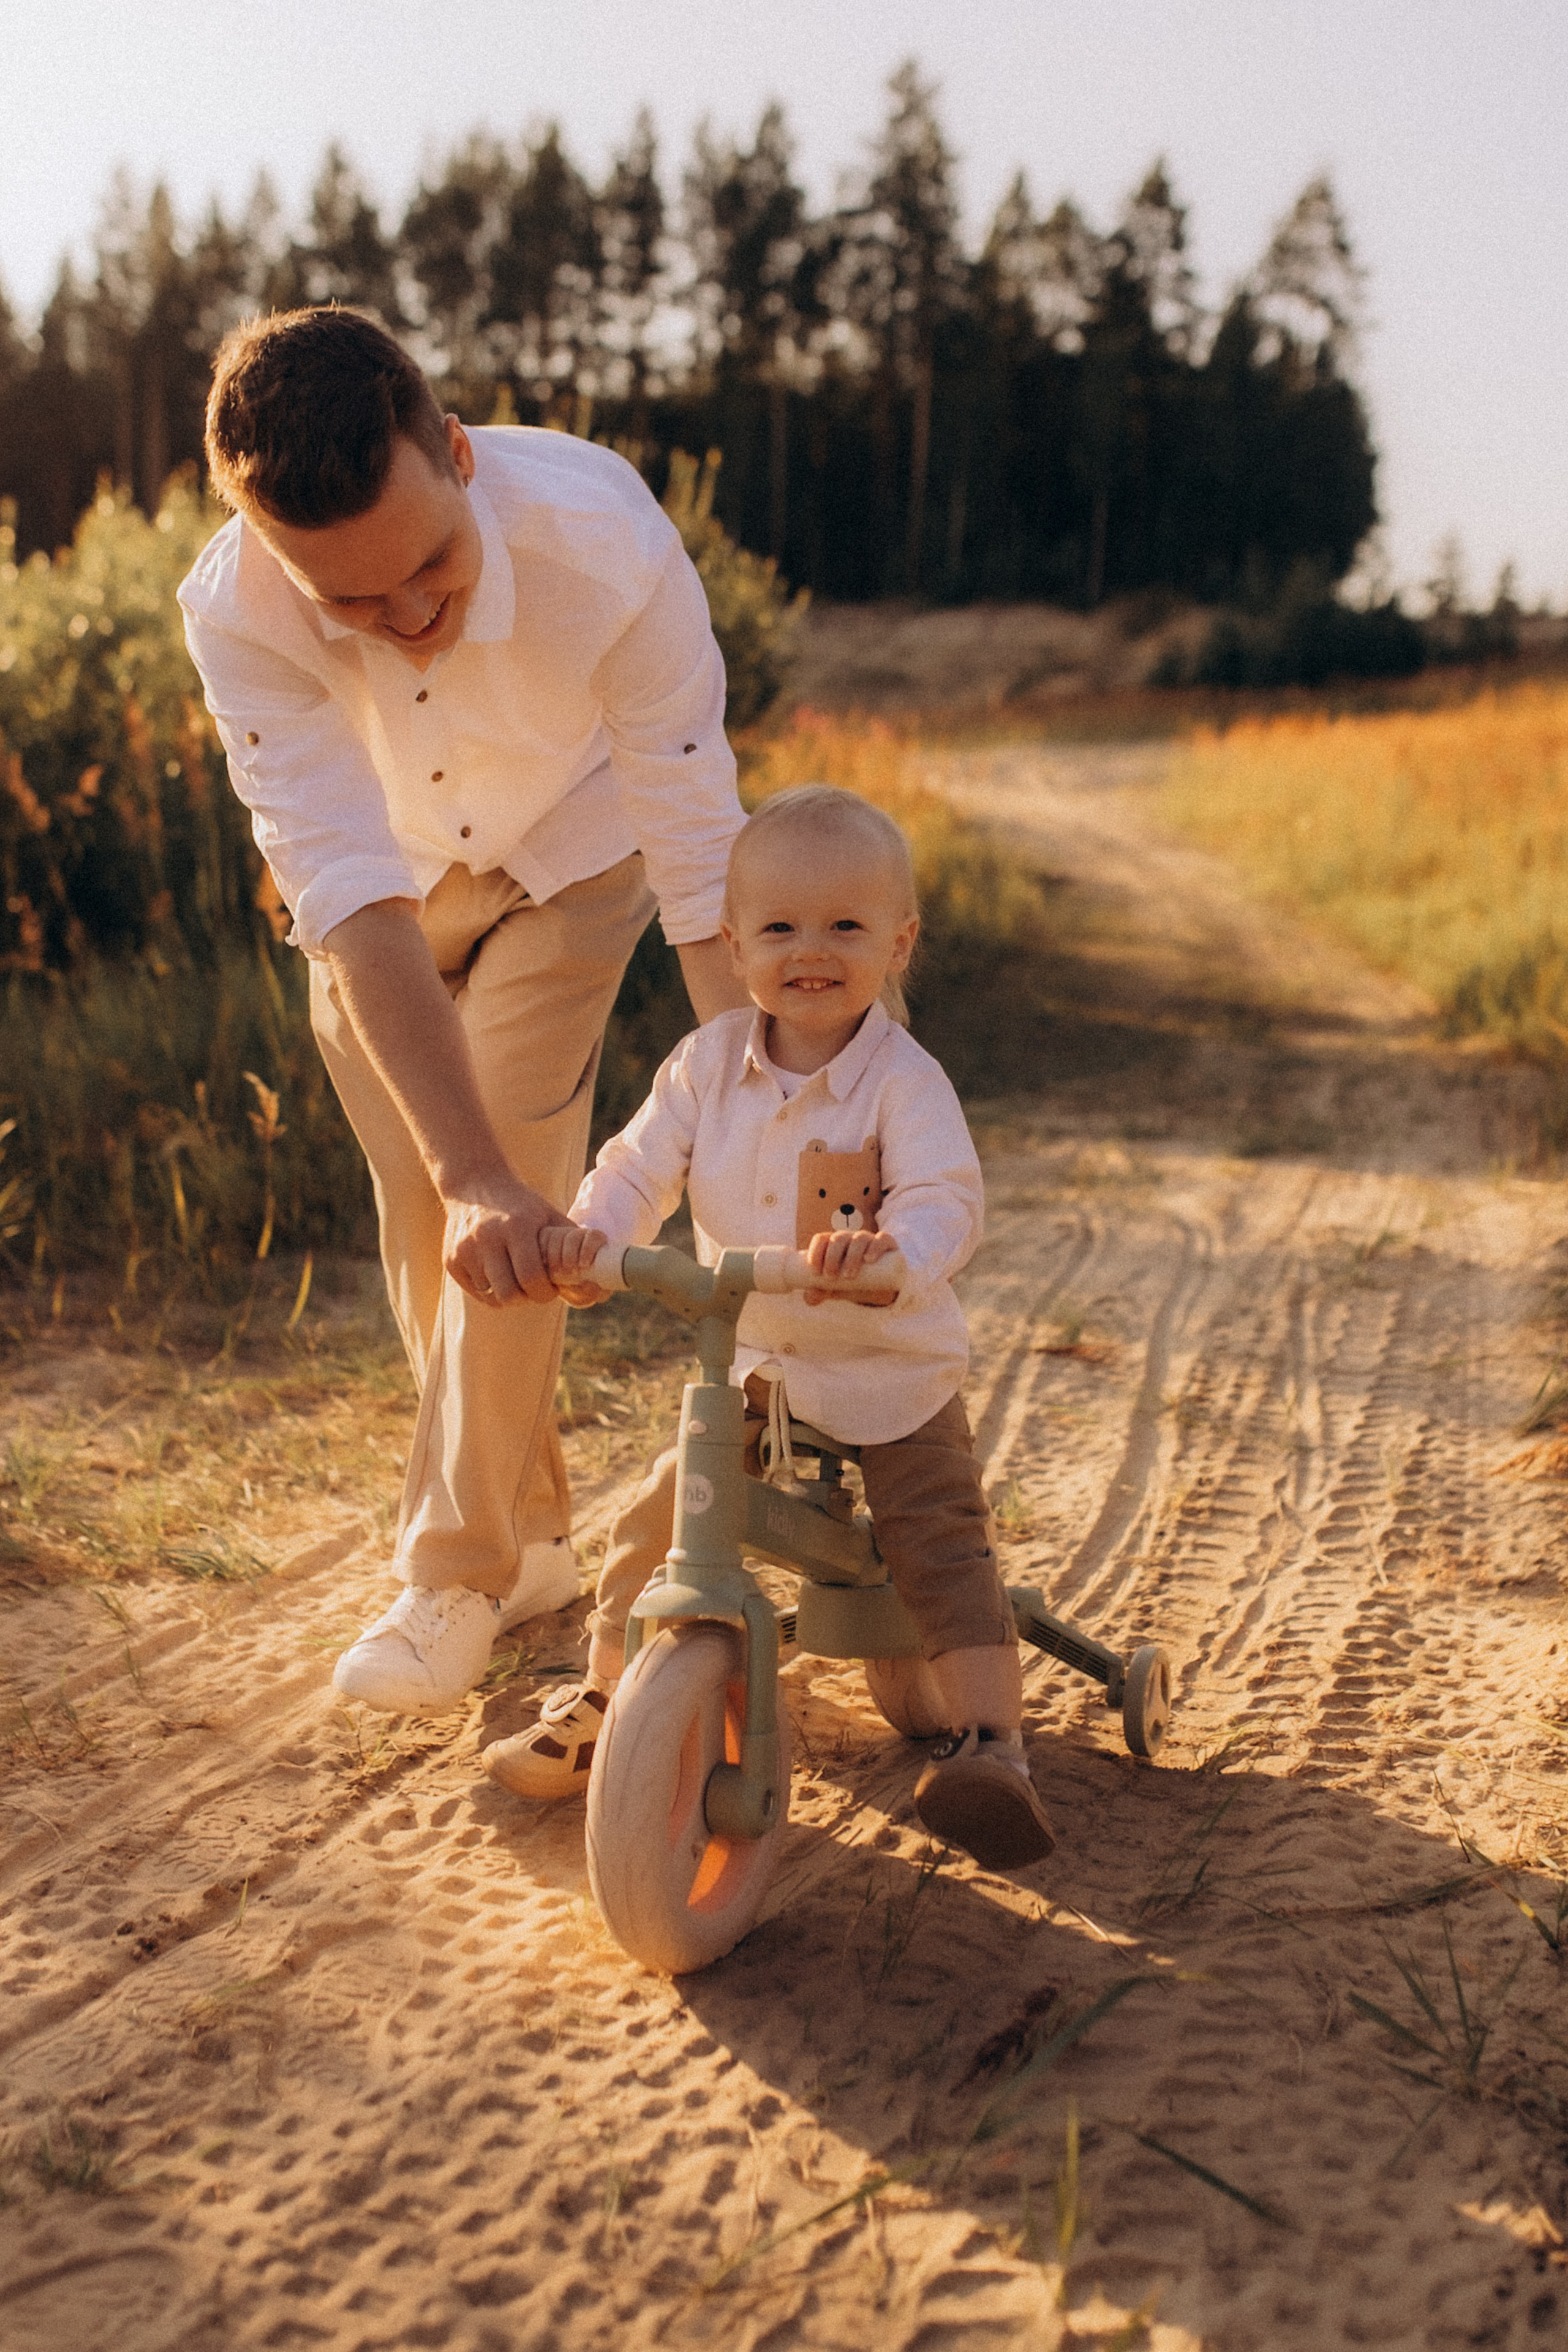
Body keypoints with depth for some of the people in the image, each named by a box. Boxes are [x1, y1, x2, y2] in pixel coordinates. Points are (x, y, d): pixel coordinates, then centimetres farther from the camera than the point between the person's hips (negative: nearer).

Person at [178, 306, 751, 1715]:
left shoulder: (605, 542, -39)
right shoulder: (236, 611, -36)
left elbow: (703, 857, -34)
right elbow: (351, 898, -41)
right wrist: (468, 1173, -50)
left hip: (563, 859, -2)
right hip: (377, 886, 2)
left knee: (512, 1191, -14)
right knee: (428, 1222, 6)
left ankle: (456, 1578, 1)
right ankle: (533, 1540, 24)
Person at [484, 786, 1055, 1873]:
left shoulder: (905, 1079, -16)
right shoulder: (709, 1063, -3)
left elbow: (947, 1201, -29)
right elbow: (642, 1165, -4)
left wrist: (890, 1253, -52)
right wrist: (588, 1233, -26)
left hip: (893, 1375, -4)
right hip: (747, 1365, 4)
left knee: (942, 1544, -15)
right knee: (659, 1518, 2)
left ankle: (992, 1750, -9)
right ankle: (600, 1702, 21)